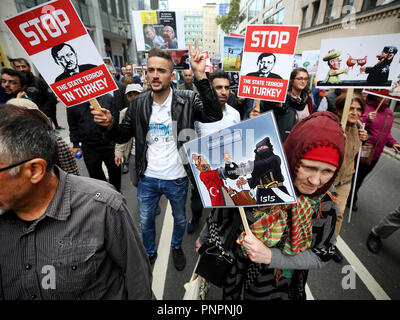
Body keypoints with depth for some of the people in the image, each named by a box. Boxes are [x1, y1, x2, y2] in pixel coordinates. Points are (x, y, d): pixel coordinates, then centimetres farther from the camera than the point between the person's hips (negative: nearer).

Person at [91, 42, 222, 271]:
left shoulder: (187, 100, -12)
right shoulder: (138, 104, -3)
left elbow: (215, 114, -28)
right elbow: (123, 136, 4)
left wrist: (201, 76, -34)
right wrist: (110, 124, -18)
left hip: (177, 179, -2)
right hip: (148, 178, 3)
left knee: (180, 219, 23)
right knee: (146, 221, 22)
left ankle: (177, 247, 56)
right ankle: (150, 254, 52)